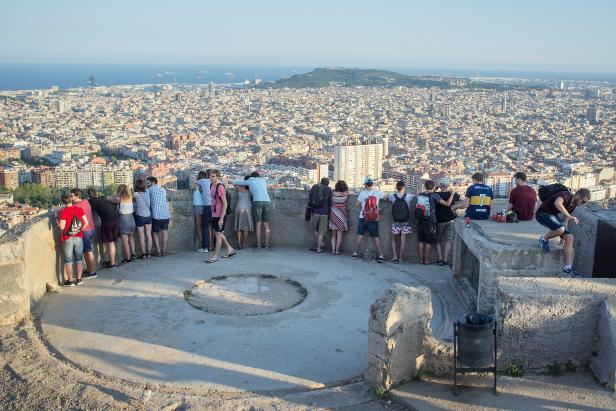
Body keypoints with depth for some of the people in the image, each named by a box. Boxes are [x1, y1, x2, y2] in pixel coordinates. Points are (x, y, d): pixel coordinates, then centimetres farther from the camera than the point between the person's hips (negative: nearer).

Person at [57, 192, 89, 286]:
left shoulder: (63, 212, -14)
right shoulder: (79, 209, -4)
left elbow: (62, 227, -16)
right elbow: (86, 223, -4)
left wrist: (56, 220, 1)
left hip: (67, 239, -3)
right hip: (78, 237, 3)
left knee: (68, 260, 6)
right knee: (79, 259, 12)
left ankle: (70, 281, 11)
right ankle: (79, 279, 16)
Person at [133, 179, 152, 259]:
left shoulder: (136, 194, -14)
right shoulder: (147, 193, -1)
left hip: (140, 216, -4)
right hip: (148, 215, 4)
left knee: (141, 236, 4)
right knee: (148, 234, 11)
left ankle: (143, 254, 9)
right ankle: (149, 253, 18)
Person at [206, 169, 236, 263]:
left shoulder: (220, 187, -17)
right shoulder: (212, 186, 8)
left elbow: (225, 204, -19)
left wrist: (221, 218, -21)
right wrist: (212, 214, 18)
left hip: (220, 215, -9)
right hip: (214, 215, 9)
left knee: (218, 234, -2)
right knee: (217, 233, 18)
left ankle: (216, 256, 5)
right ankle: (230, 249, 30)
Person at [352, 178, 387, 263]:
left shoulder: (362, 193, -5)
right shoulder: (377, 193, -1)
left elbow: (357, 204, 3)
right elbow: (385, 197, 17)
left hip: (363, 218, -1)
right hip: (374, 219, 1)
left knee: (360, 236, 9)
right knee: (376, 237, 4)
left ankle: (355, 253, 15)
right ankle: (381, 255, 1)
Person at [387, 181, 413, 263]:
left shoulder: (392, 196, -7)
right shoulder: (408, 196, -8)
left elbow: (385, 198, 15)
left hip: (395, 222, 0)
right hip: (405, 222, 0)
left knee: (393, 239, 13)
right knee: (403, 239, 4)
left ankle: (395, 256, 3)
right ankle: (400, 257, 7)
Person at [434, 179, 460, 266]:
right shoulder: (453, 194, -3)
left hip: (439, 220, -1)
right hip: (450, 220, 1)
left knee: (438, 241, 11)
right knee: (448, 241, 5)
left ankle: (440, 259, 2)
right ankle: (445, 260, -1)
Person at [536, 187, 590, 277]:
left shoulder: (573, 205, 6)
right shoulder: (566, 195, -22)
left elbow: (565, 220, 17)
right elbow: (557, 203, -46)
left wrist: (563, 236, 17)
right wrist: (570, 217, -47)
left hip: (553, 216, 9)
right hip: (543, 213, -9)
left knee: (569, 238, -4)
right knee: (560, 228, -36)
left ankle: (567, 267, -1)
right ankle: (544, 239, -5)